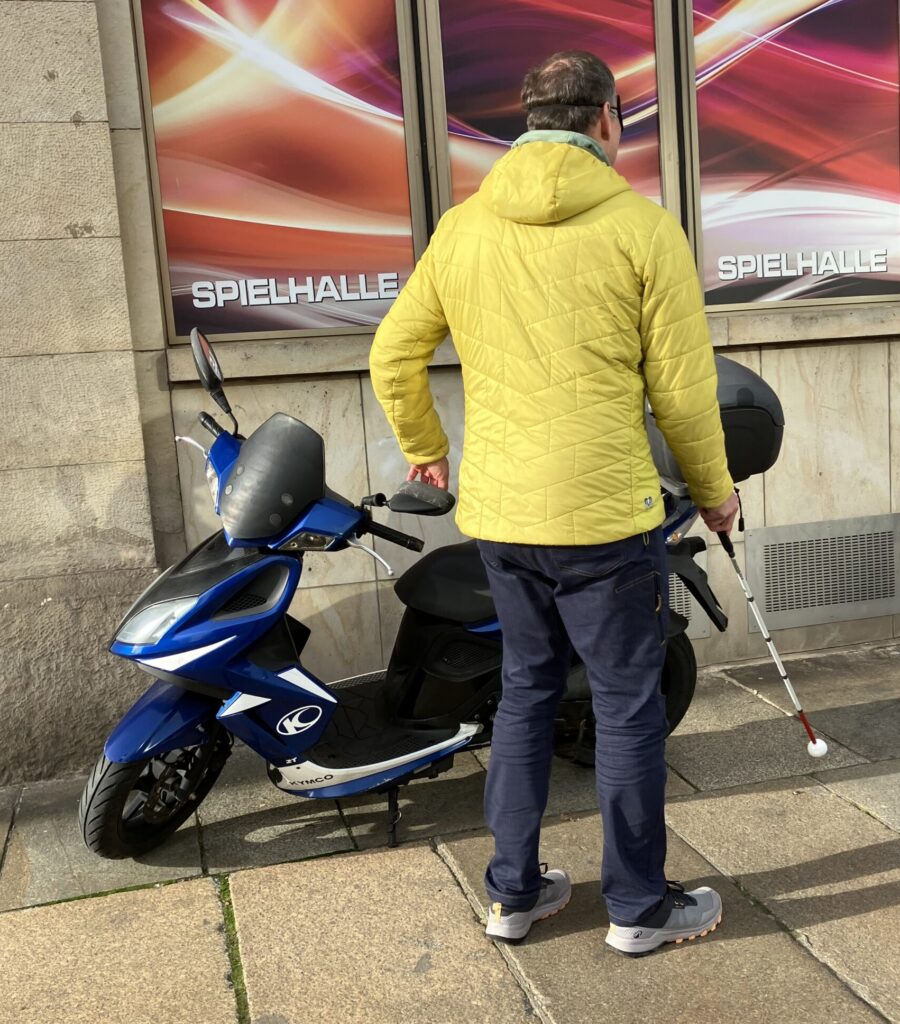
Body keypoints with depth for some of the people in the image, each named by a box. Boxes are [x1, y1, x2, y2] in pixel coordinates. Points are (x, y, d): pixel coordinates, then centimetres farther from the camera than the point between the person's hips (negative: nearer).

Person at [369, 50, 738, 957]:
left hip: (497, 513, 5)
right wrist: (714, 491, 9)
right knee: (627, 706, 10)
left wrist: (424, 450, 26)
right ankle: (639, 907, 26)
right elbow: (682, 388, -6)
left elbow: (392, 359, 10)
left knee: (526, 690, 19)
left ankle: (513, 890, 30)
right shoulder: (642, 227, -7)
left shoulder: (461, 228, 6)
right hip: (605, 516, -5)